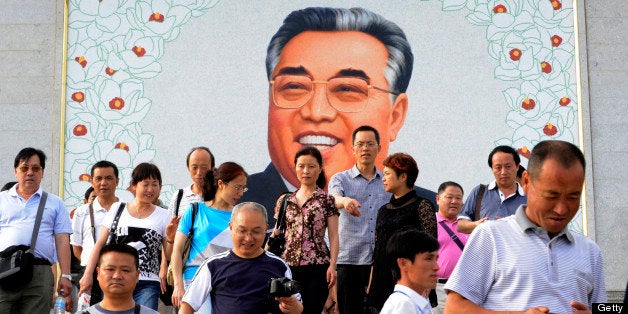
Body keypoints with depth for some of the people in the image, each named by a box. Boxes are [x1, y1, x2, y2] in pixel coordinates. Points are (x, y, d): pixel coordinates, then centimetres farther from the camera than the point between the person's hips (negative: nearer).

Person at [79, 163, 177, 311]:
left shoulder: (164, 216, 8)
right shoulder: (117, 209, 10)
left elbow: (169, 255, 6)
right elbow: (100, 244, 9)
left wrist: (171, 238, -13)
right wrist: (88, 274, 2)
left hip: (147, 284, -1)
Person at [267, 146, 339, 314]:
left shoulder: (327, 200, 3)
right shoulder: (285, 200, 13)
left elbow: (333, 236, -1)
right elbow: (277, 233, 17)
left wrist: (332, 265, -10)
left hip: (317, 268, -3)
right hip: (288, 266, 3)